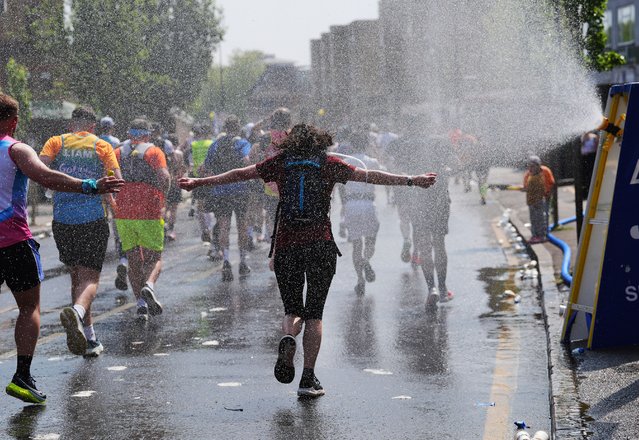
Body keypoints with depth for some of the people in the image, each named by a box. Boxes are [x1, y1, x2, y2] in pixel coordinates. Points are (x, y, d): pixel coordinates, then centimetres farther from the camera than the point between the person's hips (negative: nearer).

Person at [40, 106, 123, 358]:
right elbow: (116, 180, -4)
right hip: (94, 218, -2)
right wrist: (108, 196, 15)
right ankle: (77, 311, -37)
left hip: (62, 219, 2)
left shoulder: (56, 142, 7)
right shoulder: (101, 145, 5)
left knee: (77, 276, 16)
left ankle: (89, 338, 17)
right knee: (90, 278, -4)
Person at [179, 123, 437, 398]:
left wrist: (198, 183, 19)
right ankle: (308, 379, 1)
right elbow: (369, 176, 3)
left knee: (293, 309, 14)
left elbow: (239, 174, 11)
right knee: (314, 313, 6)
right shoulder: (329, 164, 6)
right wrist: (411, 181, 6)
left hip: (285, 244, 1)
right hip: (320, 245, -1)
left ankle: (288, 337, -20)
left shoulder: (280, 163, 9)